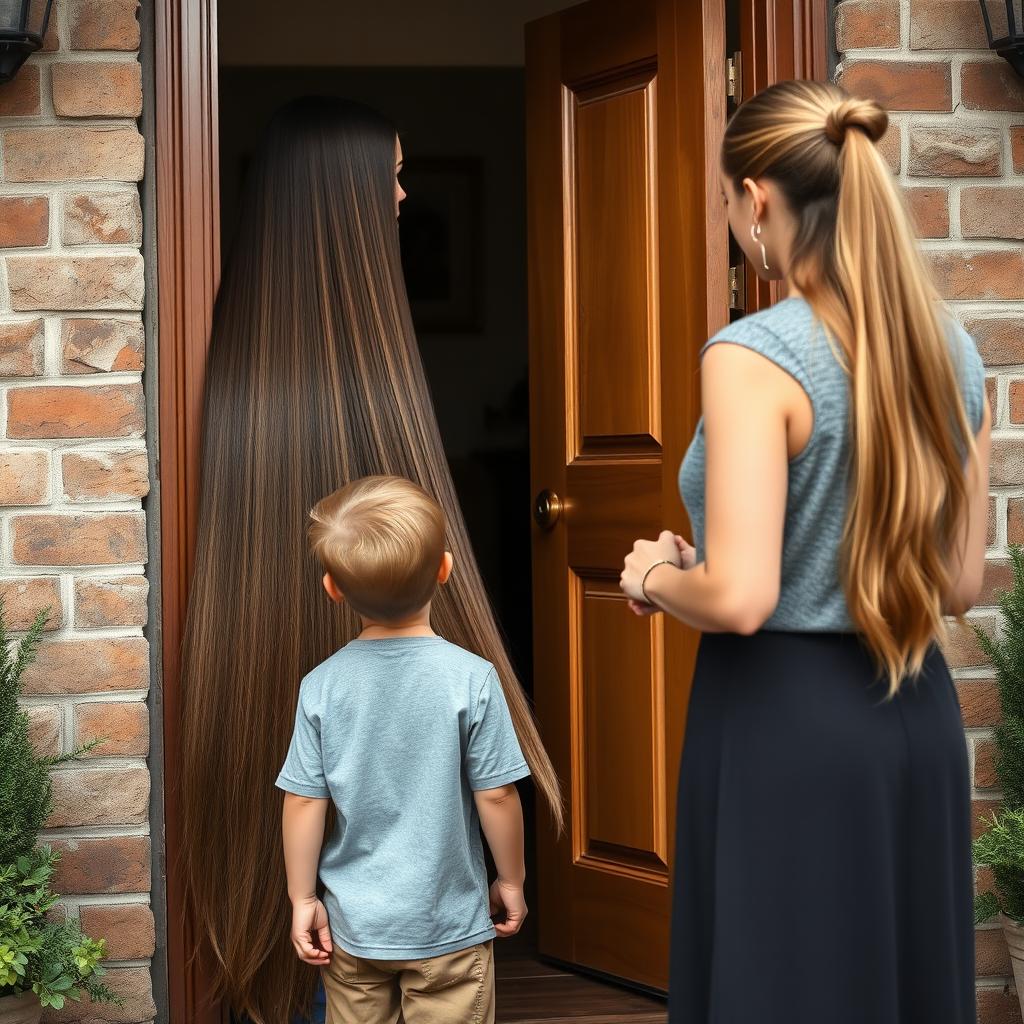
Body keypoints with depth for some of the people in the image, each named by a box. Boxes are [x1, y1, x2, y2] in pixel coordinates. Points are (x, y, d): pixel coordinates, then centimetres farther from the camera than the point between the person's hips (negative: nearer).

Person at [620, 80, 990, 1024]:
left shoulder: (754, 355, -17)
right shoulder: (953, 350, 5)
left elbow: (740, 599, -22)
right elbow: (960, 584, 10)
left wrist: (657, 575, -3)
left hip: (787, 721, -7)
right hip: (919, 717, 7)